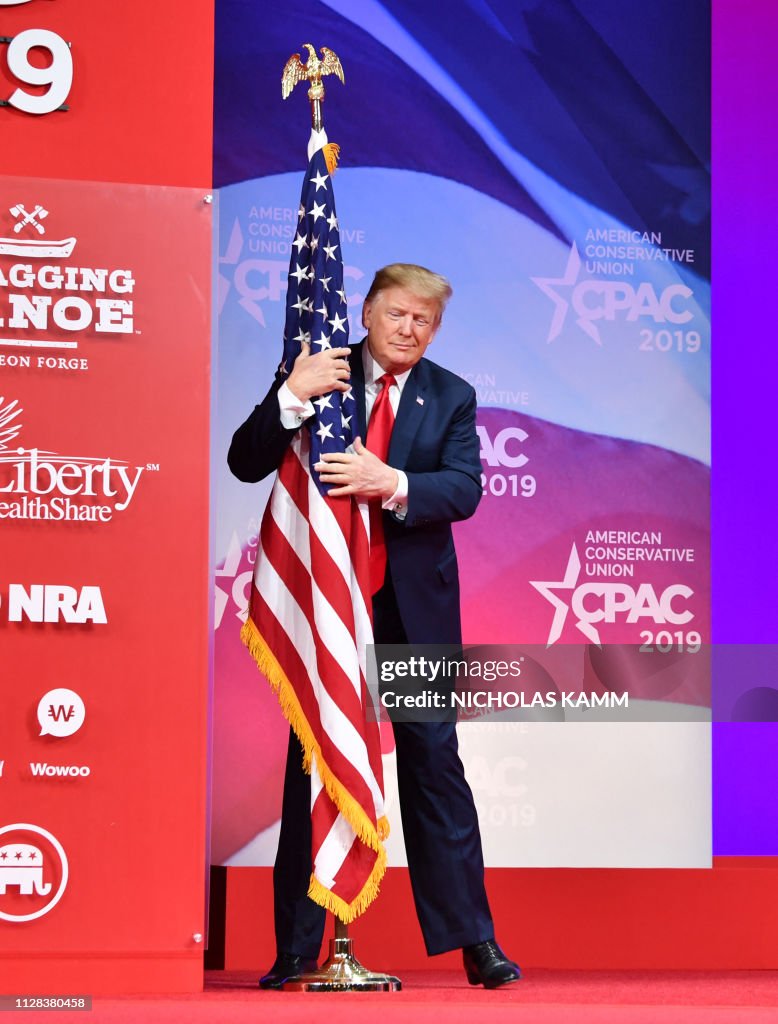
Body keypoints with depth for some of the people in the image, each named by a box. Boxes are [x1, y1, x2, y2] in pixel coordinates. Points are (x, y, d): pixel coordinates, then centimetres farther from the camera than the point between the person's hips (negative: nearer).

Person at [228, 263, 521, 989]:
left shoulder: (451, 397, 5)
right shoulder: (318, 375, 1)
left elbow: (464, 489, -9)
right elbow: (246, 464, -7)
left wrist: (393, 484, -26)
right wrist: (291, 397, -22)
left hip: (416, 603, 1)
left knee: (434, 759, 1)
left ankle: (472, 939, 6)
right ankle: (297, 949, 10)